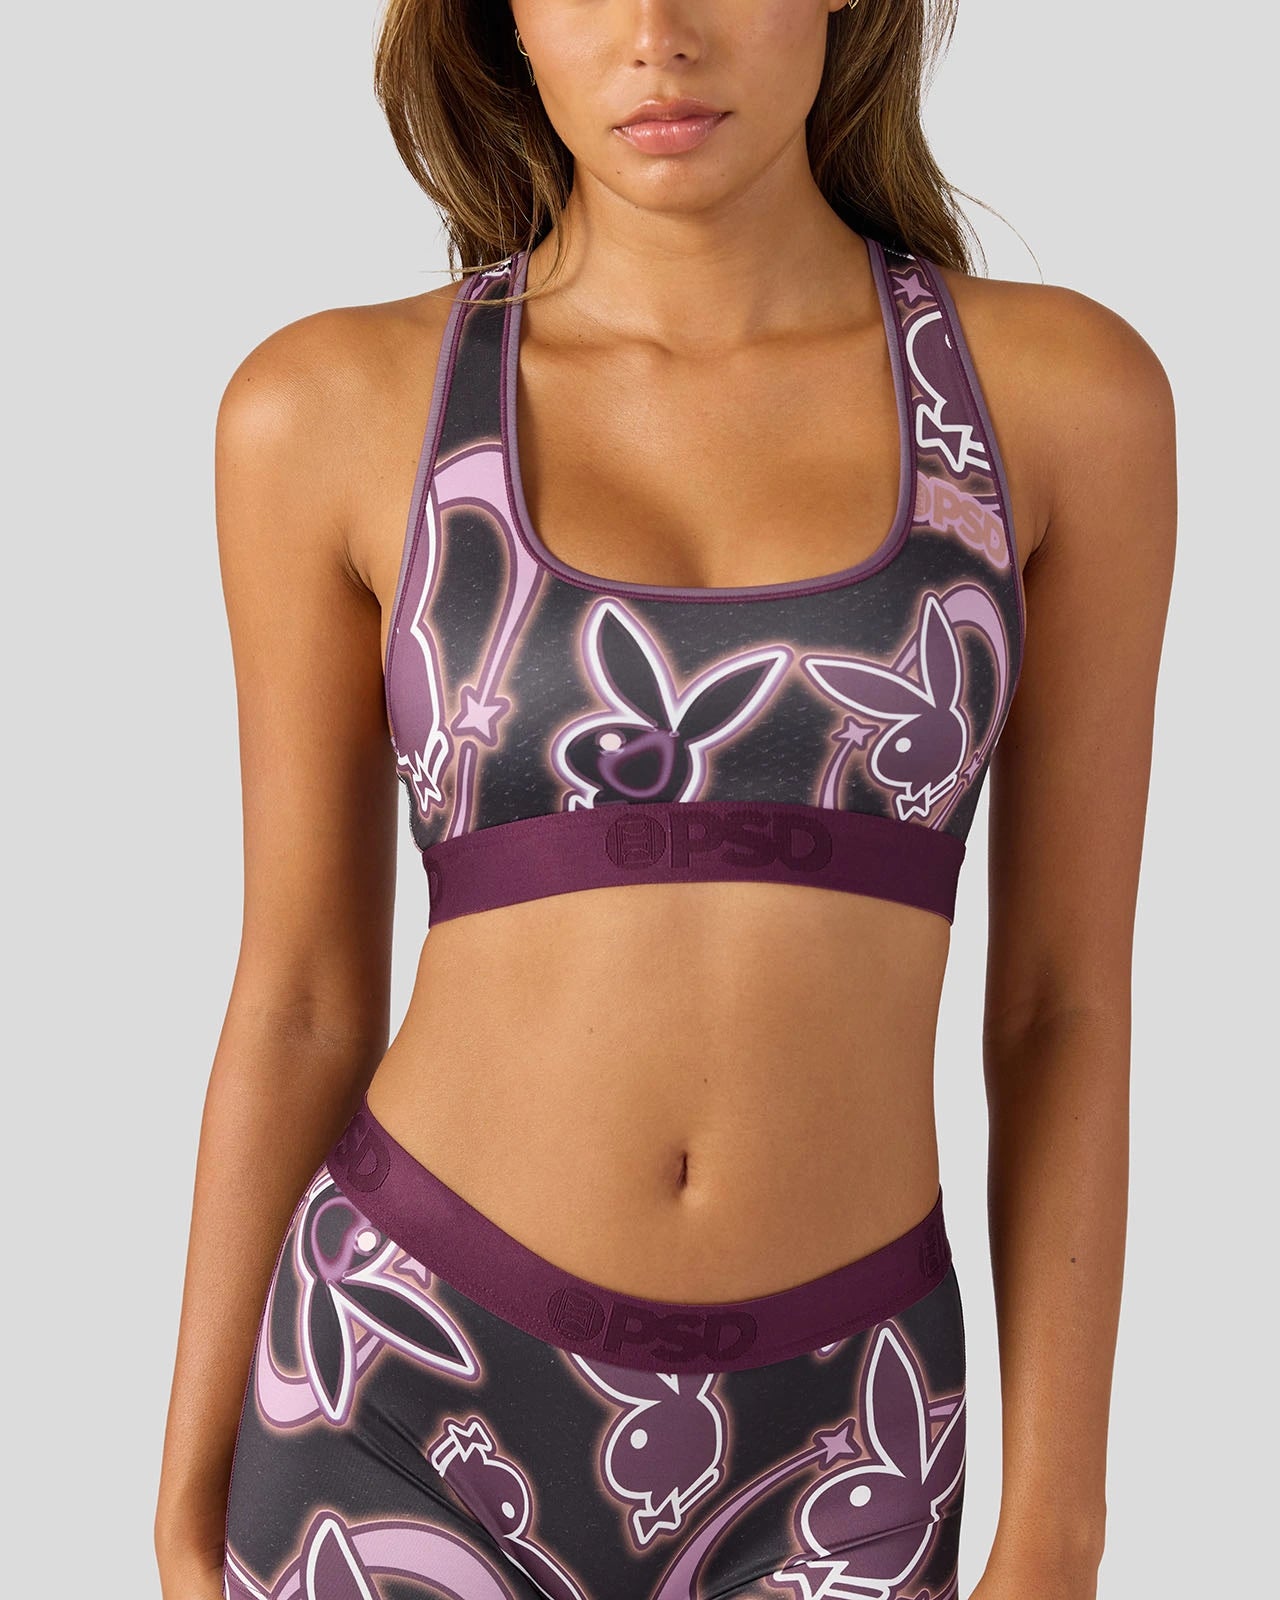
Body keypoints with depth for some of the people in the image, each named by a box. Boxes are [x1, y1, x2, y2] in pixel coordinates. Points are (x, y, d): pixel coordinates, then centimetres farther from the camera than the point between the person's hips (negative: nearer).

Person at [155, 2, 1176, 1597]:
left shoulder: (1060, 390, -3)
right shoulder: (335, 409, -5)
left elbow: (1064, 1001, 0)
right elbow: (300, 999, 0)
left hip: (813, 1449, 2)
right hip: (417, 1400, -1)